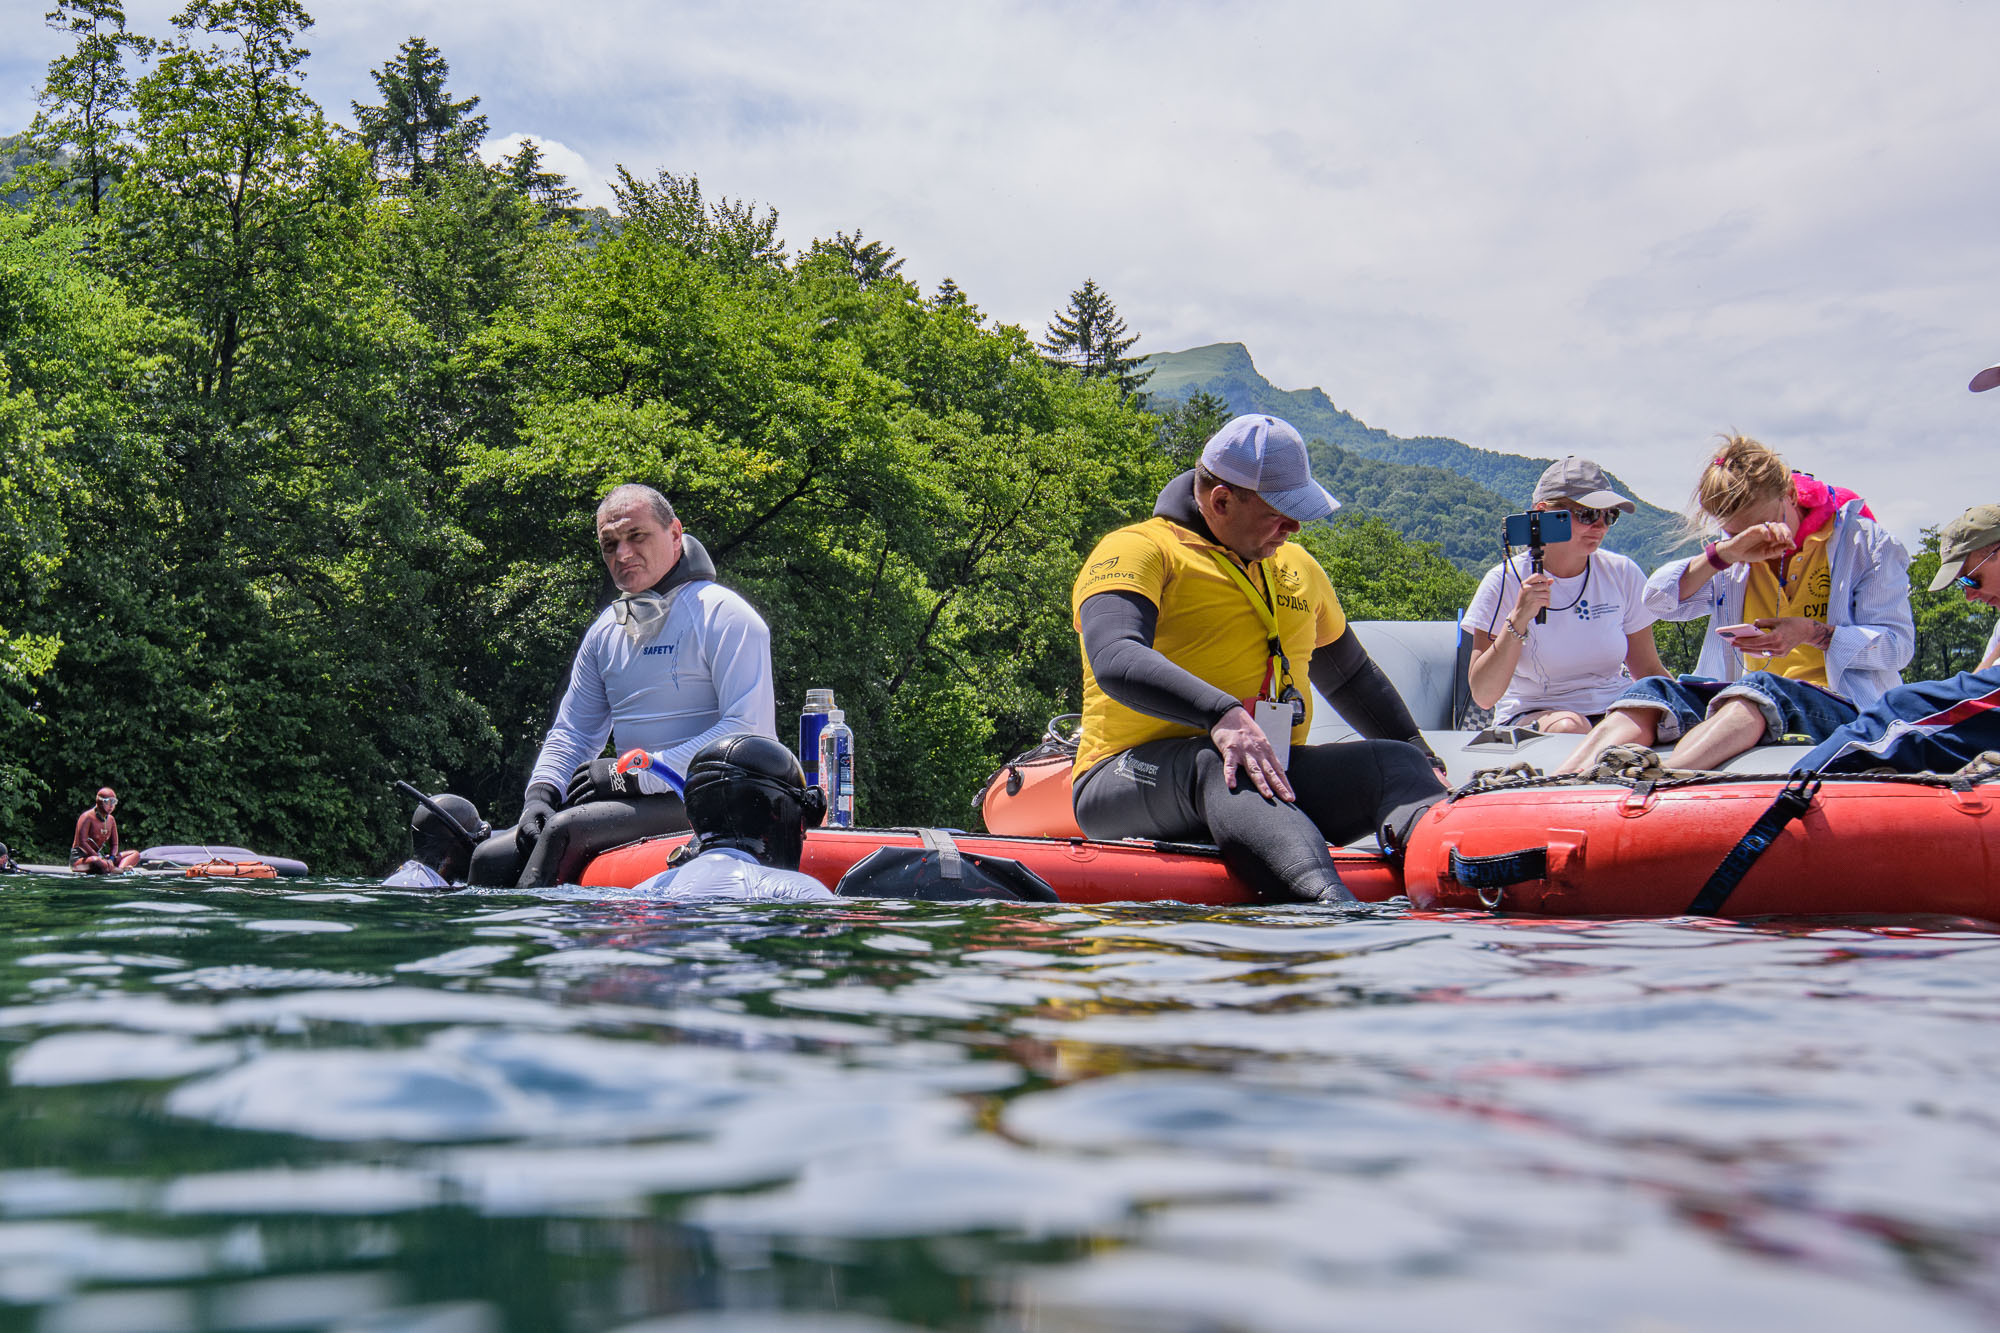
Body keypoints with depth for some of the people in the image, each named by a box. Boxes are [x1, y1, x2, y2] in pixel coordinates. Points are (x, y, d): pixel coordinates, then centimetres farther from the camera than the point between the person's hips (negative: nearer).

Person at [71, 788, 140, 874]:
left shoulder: (111, 820, 10)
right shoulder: (87, 817, -12)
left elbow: (114, 844, 9)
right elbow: (82, 842, -22)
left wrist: (111, 859, -14)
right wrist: (100, 858, -29)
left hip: (99, 856, 8)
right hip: (80, 858, -8)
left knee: (135, 854, -6)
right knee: (96, 862, -45)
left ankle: (121, 868, -36)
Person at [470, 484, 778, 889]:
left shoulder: (721, 614, -6)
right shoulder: (605, 631, 17)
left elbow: (751, 730, -17)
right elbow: (572, 731, 21)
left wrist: (640, 772, -18)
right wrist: (541, 792, -1)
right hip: (640, 797, 7)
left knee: (564, 829, -27)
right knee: (492, 858, -8)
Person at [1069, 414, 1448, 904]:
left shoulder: (1298, 567, 22)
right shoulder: (1136, 551, -3)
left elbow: (1352, 678, 37)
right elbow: (1115, 660, -24)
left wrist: (1423, 761, 29)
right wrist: (1221, 714, -38)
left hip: (1272, 777, 7)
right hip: (1134, 777, -6)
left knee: (1395, 762, -16)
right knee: (1216, 765, -39)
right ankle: (1330, 904, -66)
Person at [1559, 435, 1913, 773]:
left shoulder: (1862, 540, 8)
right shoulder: (1738, 559, 21)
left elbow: (1897, 644, 1)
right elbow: (1658, 600, 7)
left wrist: (1814, 633, -16)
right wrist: (1726, 552, -8)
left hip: (1838, 705, -4)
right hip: (1745, 698, 5)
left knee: (1760, 689, -40)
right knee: (1653, 692, -26)